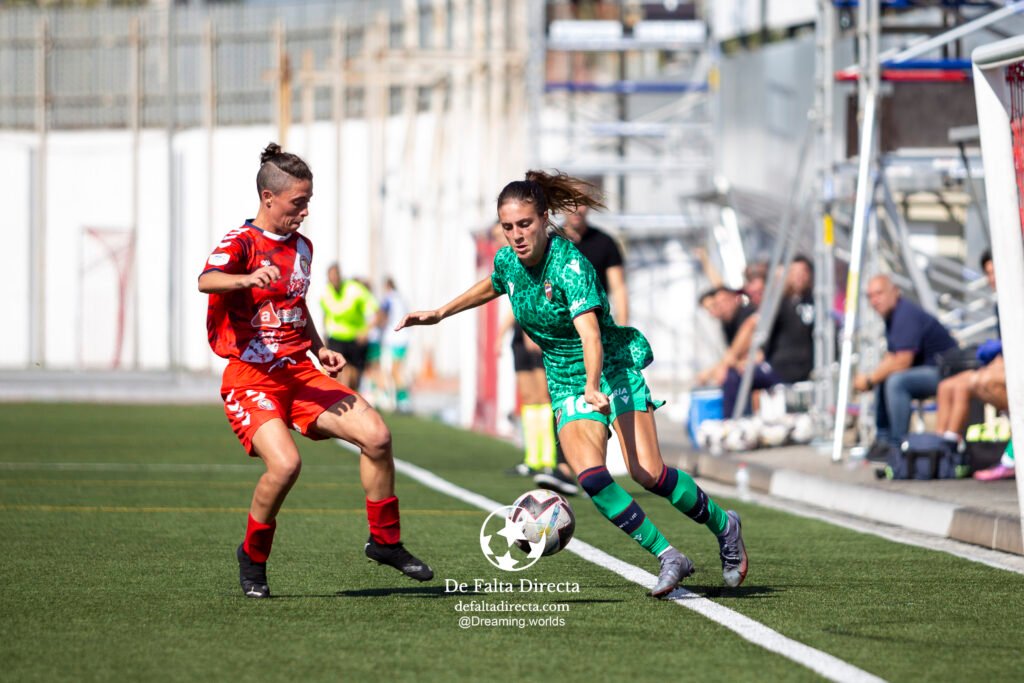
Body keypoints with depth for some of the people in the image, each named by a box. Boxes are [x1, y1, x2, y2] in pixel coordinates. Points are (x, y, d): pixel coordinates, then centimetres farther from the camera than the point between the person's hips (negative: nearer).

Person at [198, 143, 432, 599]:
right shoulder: (241, 242, -10)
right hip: (250, 377, -7)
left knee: (376, 435, -9)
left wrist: (319, 348, 11)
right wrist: (246, 278, -53)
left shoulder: (301, 246, 14)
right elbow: (207, 280, -32)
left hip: (299, 373, 7)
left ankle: (385, 541, 10)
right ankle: (252, 558, -2)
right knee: (285, 463, -28)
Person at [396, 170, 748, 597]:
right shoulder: (507, 261, -4)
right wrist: (440, 314, 25)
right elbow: (493, 286, 23)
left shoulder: (569, 265, -25)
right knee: (590, 474, -21)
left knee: (647, 473, -19)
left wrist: (593, 388, -52)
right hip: (565, 382, 5)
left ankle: (722, 524, 8)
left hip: (613, 366, -5)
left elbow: (590, 333, -37)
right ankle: (668, 558, -14)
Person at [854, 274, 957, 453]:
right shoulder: (891, 316, 11)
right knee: (882, 381, 11)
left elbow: (902, 362, -25)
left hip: (943, 370, -11)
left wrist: (870, 379, -14)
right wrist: (870, 377, -4)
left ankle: (898, 444, -23)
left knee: (896, 381, -28)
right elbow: (891, 357, 15)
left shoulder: (906, 315, -20)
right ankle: (883, 438, 12)